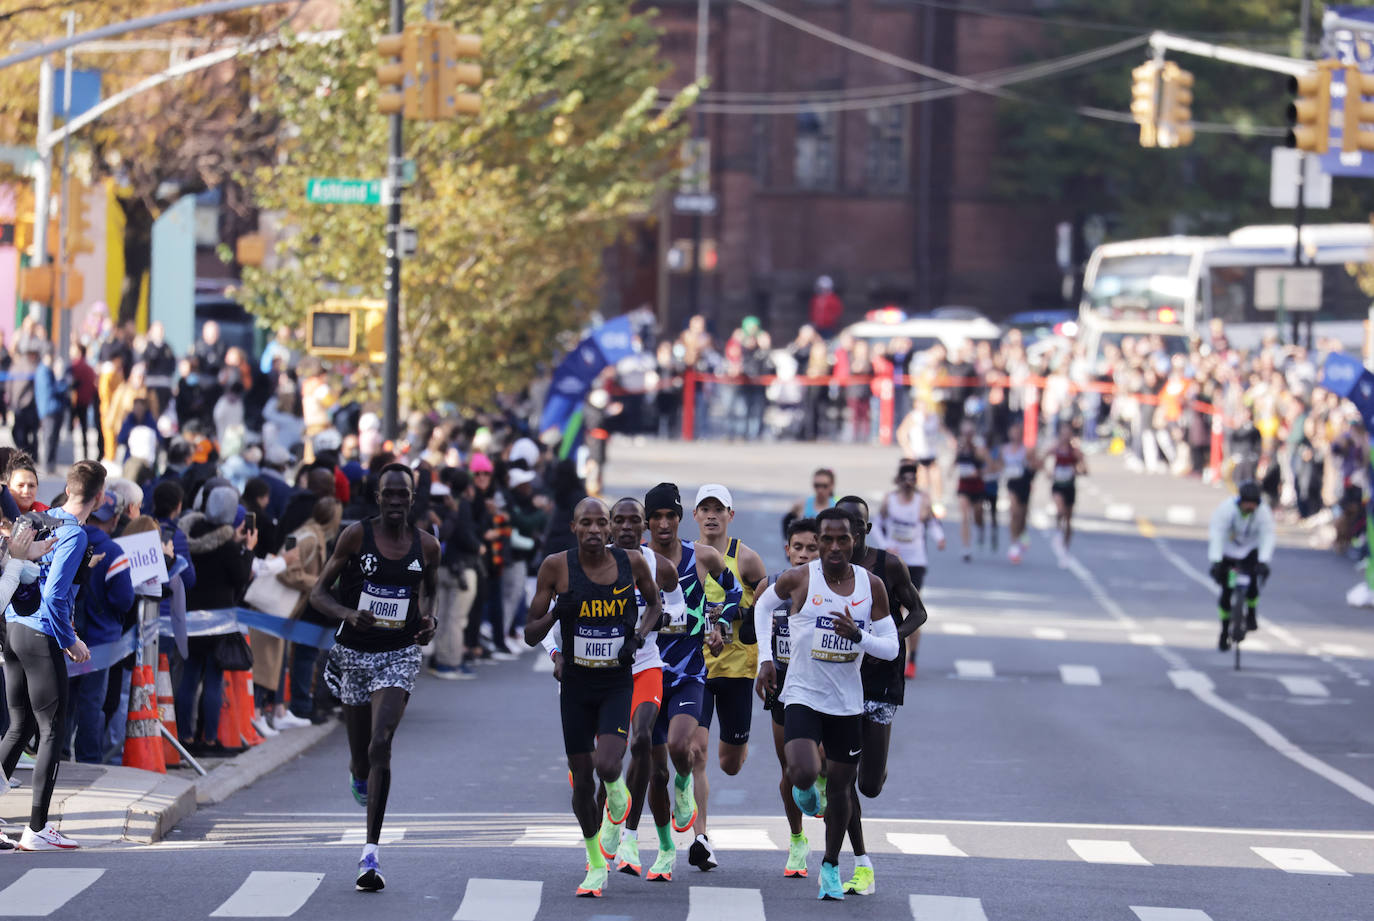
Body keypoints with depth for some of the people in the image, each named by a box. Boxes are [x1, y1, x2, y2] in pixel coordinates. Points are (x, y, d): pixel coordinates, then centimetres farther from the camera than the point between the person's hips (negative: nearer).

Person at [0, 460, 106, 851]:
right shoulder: (74, 534, -13)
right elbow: (54, 594, -20)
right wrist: (69, 641, -9)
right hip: (41, 637, -8)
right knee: (52, 731, -1)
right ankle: (37, 829, -2)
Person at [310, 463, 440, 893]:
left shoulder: (426, 546, 0)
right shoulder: (356, 535, -7)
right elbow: (319, 592, -3)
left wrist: (428, 620, -2)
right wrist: (349, 614, -23)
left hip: (399, 654, -1)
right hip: (354, 653, 1)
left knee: (381, 746, -19)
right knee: (361, 756, 10)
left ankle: (371, 854, -20)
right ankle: (359, 776, 53)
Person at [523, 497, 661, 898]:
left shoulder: (632, 563, -6)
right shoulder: (556, 567, -9)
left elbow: (655, 603, 15)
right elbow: (530, 635, -5)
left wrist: (640, 634, -4)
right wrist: (556, 612, -24)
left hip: (618, 683, -1)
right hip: (577, 684, 1)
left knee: (606, 765, -21)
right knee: (582, 779, 6)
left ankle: (616, 785, 18)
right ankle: (596, 864, 27)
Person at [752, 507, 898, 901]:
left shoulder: (872, 586, -4)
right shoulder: (799, 579, -10)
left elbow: (892, 648, -2)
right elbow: (764, 604, 10)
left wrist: (857, 635, -22)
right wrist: (765, 659, 3)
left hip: (847, 703, 3)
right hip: (803, 695, -3)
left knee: (839, 788, 12)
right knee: (804, 773, -25)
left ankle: (831, 866, 32)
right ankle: (805, 789, 13)